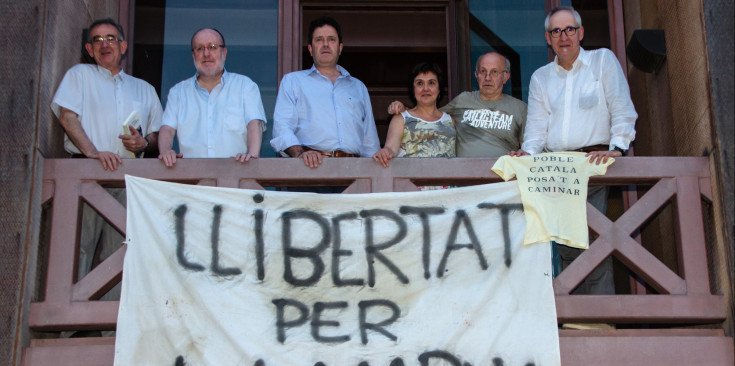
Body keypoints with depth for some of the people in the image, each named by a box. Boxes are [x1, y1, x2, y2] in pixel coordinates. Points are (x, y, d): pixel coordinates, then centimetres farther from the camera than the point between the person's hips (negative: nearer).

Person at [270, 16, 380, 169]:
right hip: (312, 167, -2)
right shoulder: (292, 81, 18)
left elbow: (370, 140, 24)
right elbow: (282, 127, 4)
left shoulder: (358, 87, 27)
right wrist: (300, 153, -15)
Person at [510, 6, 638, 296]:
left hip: (593, 163, -3)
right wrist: (529, 151, -7)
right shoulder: (540, 78, 20)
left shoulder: (603, 60, 10)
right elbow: (537, 124, 12)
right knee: (565, 243, -4)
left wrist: (617, 147, -12)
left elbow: (622, 109, 2)